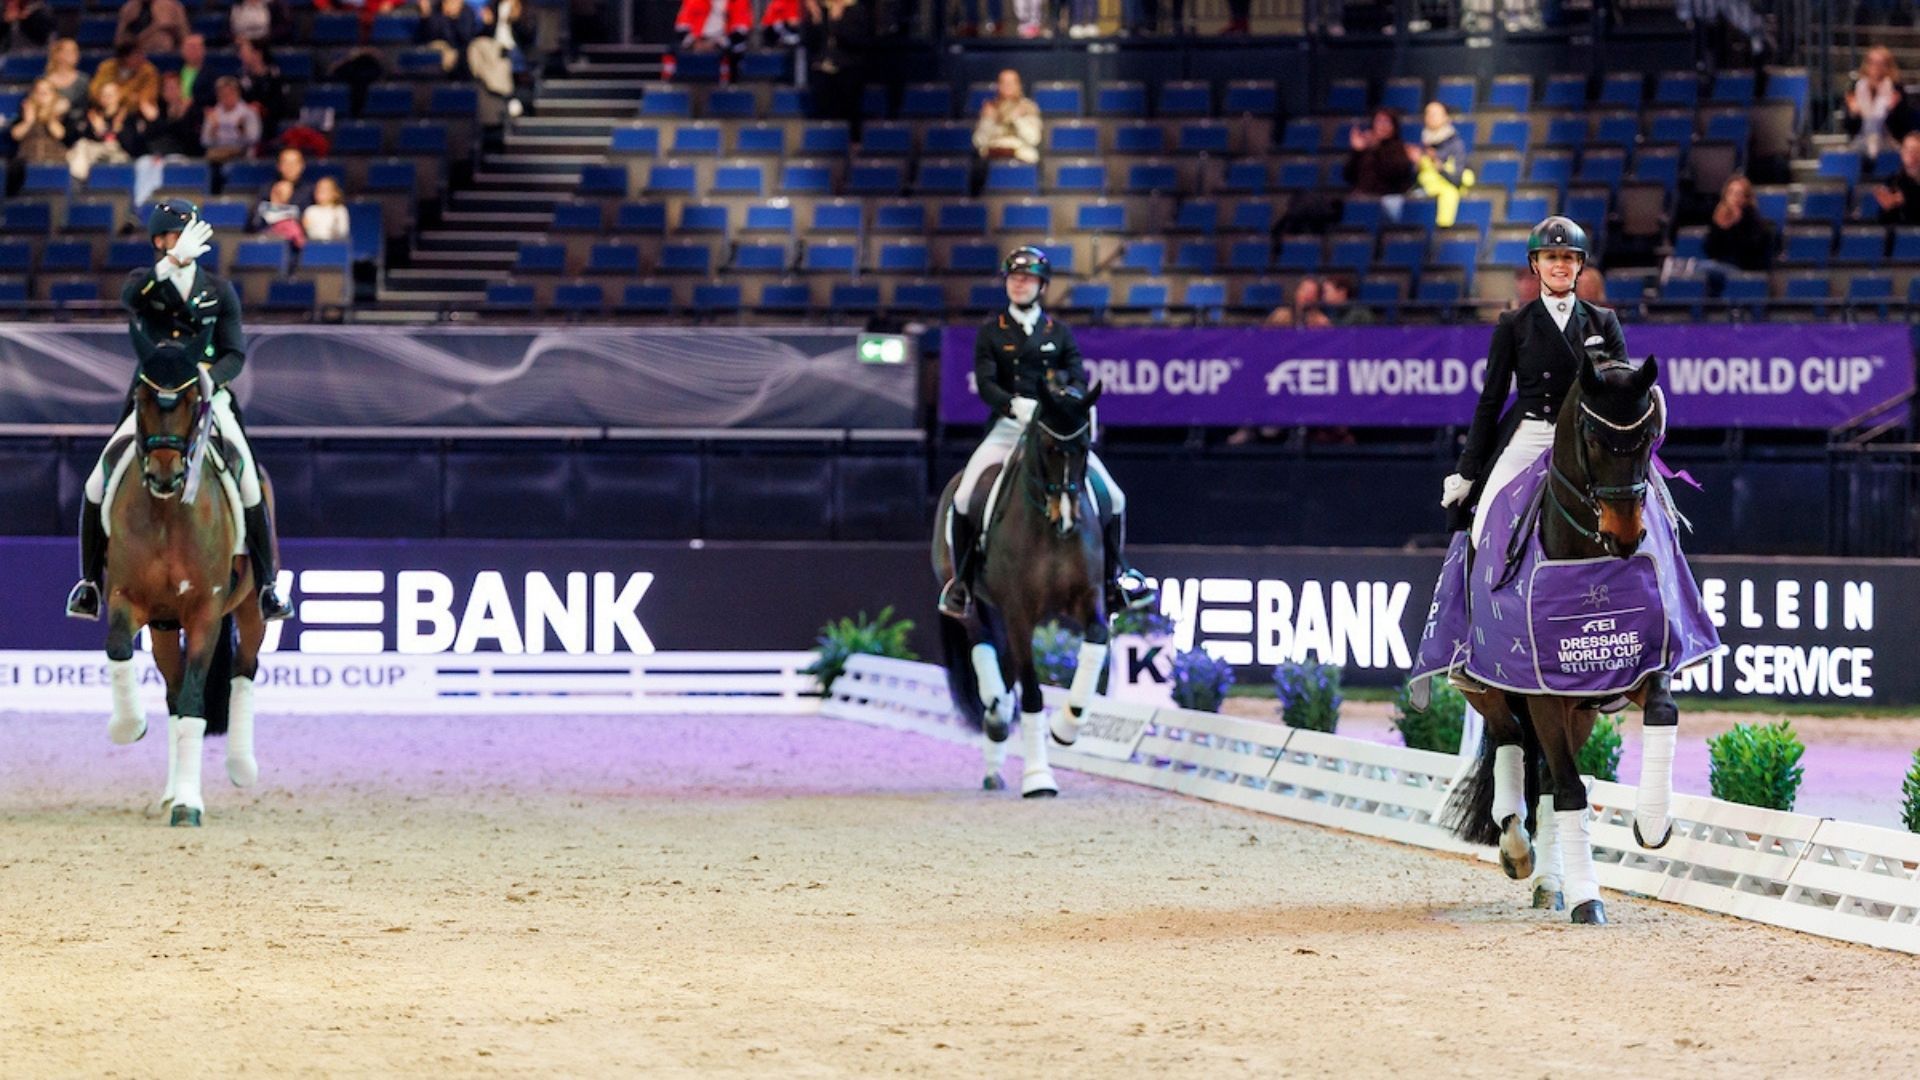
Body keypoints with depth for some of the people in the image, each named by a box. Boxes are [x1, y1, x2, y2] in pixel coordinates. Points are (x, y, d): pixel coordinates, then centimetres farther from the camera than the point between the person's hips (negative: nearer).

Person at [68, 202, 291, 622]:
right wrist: (175, 261, -39)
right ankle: (91, 580, 4)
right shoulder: (144, 281, 1)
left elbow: (235, 355, -1)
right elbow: (131, 296, -25)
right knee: (99, 484, -14)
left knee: (249, 483, -19)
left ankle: (266, 585, -7)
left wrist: (208, 377, -23)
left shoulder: (219, 291, 4)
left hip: (209, 395, 0)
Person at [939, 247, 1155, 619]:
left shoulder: (1059, 333, 9)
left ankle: (1116, 577, 12)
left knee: (1113, 497, -8)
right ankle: (961, 580, -3)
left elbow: (1078, 380, 0)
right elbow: (985, 385, -6)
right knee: (964, 497, -22)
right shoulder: (992, 332, 4)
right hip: (1008, 429, -2)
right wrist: (1016, 405, -26)